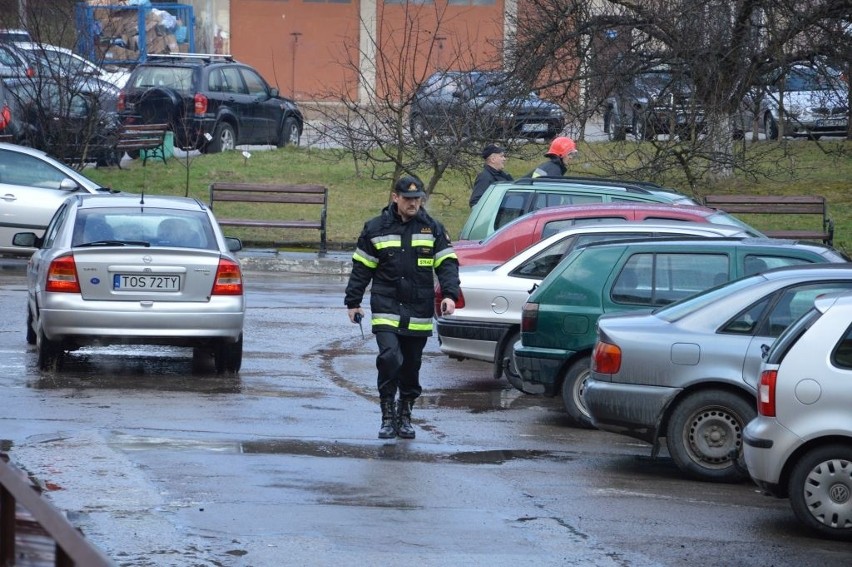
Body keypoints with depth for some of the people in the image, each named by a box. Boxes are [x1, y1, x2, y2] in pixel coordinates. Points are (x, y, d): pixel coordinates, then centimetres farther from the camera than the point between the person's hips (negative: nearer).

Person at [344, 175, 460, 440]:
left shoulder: (433, 229, 6)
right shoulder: (376, 228, 4)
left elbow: (447, 264, 5)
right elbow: (361, 268, 9)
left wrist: (449, 294, -10)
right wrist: (353, 302, 8)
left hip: (418, 313, 2)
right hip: (386, 308, -2)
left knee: (411, 366, 9)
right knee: (389, 357, -18)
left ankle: (405, 415, 24)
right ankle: (388, 415, -8)